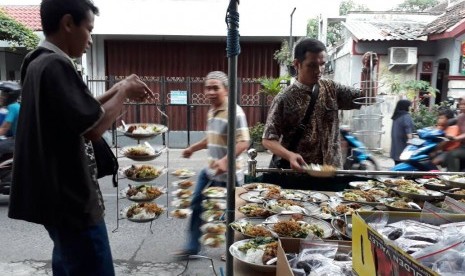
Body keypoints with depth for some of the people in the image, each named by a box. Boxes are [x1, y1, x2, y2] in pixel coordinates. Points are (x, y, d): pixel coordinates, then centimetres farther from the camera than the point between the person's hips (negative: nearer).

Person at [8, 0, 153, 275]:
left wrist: (117, 90, 9)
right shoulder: (56, 65, -20)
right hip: (71, 198, -10)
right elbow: (93, 127, -24)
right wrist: (124, 92, -9)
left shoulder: (39, 62, 11)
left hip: (60, 194, 10)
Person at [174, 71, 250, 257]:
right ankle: (192, 246, 32)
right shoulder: (211, 111, 8)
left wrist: (225, 161, -37)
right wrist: (193, 148, 27)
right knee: (197, 205, 16)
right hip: (210, 171, 9)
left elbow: (244, 142, -26)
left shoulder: (234, 111, -19)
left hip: (228, 175, -9)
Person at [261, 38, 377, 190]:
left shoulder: (331, 89, 3)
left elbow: (367, 98, 6)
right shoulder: (285, 98, -10)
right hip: (296, 174, -3)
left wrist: (367, 71, -10)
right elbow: (268, 139, -11)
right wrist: (289, 155, -28)